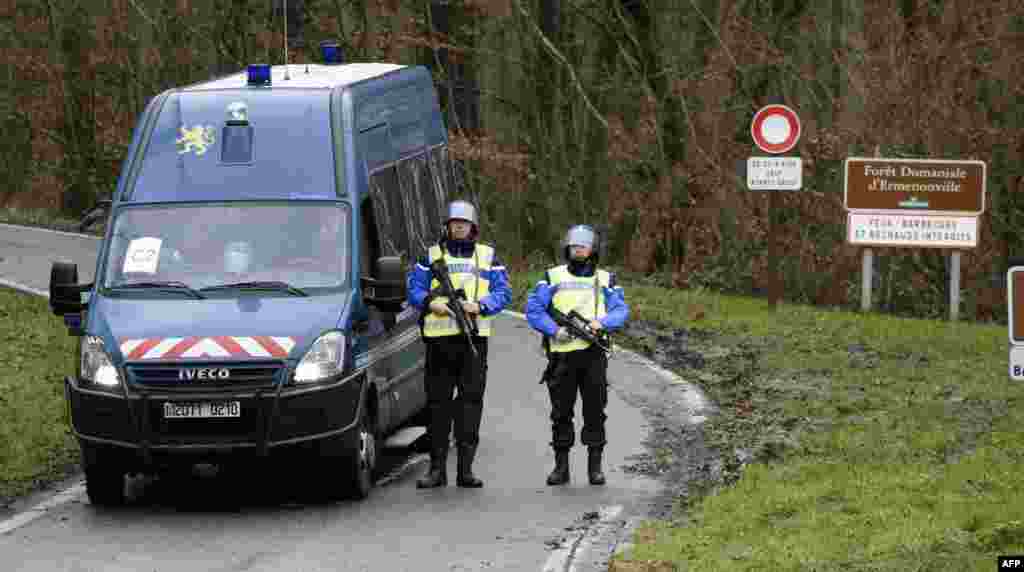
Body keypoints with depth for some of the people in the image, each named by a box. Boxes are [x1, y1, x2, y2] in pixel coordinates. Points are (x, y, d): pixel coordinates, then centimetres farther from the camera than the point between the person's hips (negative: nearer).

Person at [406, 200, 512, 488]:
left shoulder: (488, 256, 13)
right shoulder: (431, 256, 13)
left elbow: (503, 293, 5)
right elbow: (414, 289, 7)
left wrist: (479, 306, -13)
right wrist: (431, 303, -13)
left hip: (474, 337, 0)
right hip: (439, 337, 0)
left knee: (471, 400, -3)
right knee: (438, 401, 1)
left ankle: (466, 469, -1)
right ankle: (437, 467, 5)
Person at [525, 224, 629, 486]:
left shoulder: (605, 280, 13)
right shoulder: (553, 277, 10)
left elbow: (620, 310, 2)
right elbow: (533, 309, 1)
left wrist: (601, 322, -18)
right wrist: (555, 330, -14)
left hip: (593, 354, 0)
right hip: (562, 354, 0)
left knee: (595, 411, -1)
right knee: (561, 412, 2)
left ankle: (595, 466, 5)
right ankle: (561, 466, 8)